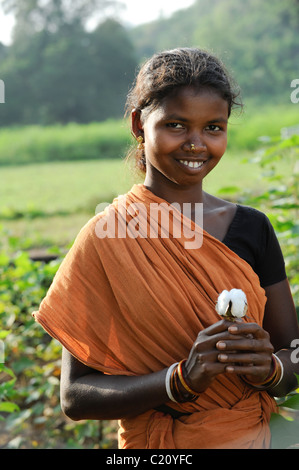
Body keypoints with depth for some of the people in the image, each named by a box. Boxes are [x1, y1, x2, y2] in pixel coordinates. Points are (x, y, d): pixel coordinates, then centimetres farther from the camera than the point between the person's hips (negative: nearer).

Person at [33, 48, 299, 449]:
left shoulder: (252, 228, -5)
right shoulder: (105, 238, -15)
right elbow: (75, 398, -15)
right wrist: (183, 378, -27)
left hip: (260, 435, 4)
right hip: (160, 445, -3)